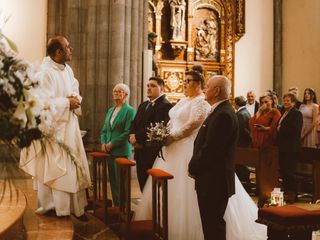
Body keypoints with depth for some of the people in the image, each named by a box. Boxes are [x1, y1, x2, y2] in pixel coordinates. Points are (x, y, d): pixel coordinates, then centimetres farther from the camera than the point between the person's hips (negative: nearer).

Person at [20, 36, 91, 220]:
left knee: (74, 165, 11)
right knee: (54, 168, -1)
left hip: (69, 126, 9)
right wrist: (67, 102, -16)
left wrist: (76, 99, -7)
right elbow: (45, 102, -23)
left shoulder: (68, 70, 10)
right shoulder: (46, 73, -17)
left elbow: (75, 91, 15)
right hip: (54, 128, -8)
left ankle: (76, 206, 21)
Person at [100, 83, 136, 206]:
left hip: (121, 151, -7)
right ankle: (115, 204, 18)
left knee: (120, 181, -3)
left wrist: (112, 144, -13)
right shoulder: (110, 110, 17)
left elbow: (128, 132, -14)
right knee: (112, 180, 9)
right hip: (109, 151, 7)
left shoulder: (130, 111, -6)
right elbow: (104, 129, 19)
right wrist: (103, 143, 1)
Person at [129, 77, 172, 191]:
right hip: (140, 152, 8)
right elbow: (134, 123, 15)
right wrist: (132, 135, -6)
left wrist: (137, 138, -15)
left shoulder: (166, 105, -12)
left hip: (153, 153, -8)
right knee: (143, 184, 14)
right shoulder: (143, 105, 18)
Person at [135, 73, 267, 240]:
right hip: (175, 148, 9)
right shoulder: (184, 101, 16)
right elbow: (173, 121, 18)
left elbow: (192, 125, -21)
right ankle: (169, 224, 22)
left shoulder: (201, 102, -11)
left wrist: (171, 137, -16)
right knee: (170, 189, 12)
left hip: (190, 149, -9)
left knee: (186, 191, -5)